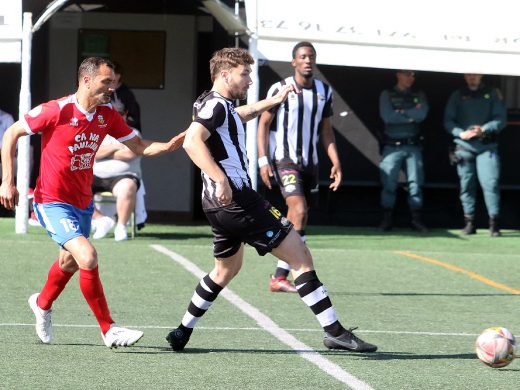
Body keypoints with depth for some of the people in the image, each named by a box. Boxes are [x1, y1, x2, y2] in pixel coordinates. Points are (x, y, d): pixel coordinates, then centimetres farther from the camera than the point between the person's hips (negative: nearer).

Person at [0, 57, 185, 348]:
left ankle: (42, 304, 55)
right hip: (53, 202, -8)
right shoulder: (57, 111, -18)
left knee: (71, 261, 25)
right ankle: (109, 330, -12)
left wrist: (168, 146, -15)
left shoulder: (107, 114, -1)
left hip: (82, 202, 8)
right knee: (88, 257, -23)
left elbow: (139, 146, 6)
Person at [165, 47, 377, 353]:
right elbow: (192, 142, -28)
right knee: (301, 257, -9)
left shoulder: (222, 107, 19)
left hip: (221, 204, 11)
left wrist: (274, 100, 46)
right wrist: (221, 179, -34)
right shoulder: (216, 104, -12)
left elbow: (242, 114, 45)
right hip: (237, 199, -11)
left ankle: (182, 333, 30)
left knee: (226, 269, 29)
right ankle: (335, 332, -12)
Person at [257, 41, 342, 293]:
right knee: (299, 210, -22)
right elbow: (264, 123, -2)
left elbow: (326, 130, 15)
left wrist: (336, 163, 5)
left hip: (310, 162, 6)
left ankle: (280, 277, 14)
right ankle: (280, 276, -21)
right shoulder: (280, 89, -6)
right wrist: (263, 160, -11)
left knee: (296, 220, 6)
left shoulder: (324, 91, 9)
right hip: (284, 159, -6)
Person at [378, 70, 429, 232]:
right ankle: (387, 219, 2)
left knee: (415, 183, -1)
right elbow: (387, 117, -9)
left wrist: (401, 112, -6)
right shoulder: (387, 95, 6)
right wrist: (411, 115, -5)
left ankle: (416, 219, 4)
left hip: (413, 147, 2)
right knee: (389, 184, -5)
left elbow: (422, 114, -4)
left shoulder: (419, 95, 14)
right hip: (392, 147, -2)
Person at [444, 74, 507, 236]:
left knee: (490, 183, -13)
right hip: (464, 145, 2)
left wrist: (484, 130, -14)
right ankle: (469, 222, 5)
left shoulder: (492, 94, 11)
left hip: (487, 145, -2)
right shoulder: (457, 95, 14)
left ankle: (494, 223, -12)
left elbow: (501, 119, 2)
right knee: (466, 184, 0)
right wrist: (461, 133, -10)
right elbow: (448, 121, 8)